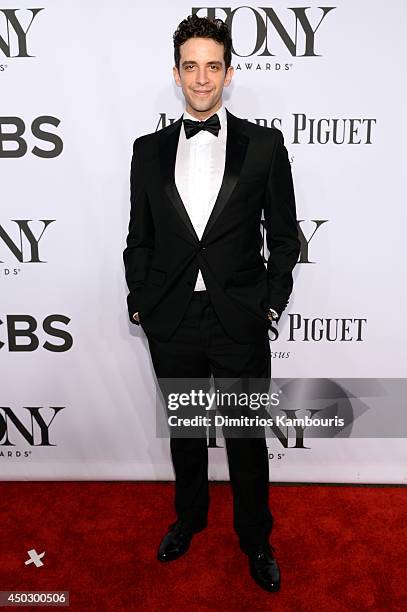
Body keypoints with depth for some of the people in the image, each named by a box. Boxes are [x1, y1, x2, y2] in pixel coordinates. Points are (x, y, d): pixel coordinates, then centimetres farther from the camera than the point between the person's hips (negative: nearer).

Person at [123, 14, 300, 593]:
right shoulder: (149, 150, 6)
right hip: (171, 322, 2)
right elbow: (139, 237, 8)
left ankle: (256, 539, 37)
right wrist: (139, 302, 2)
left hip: (241, 321, -2)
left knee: (247, 438, 12)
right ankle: (189, 517, 45)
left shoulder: (264, 144, 0)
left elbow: (284, 234, 2)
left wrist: (271, 303, -3)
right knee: (183, 430, 19)